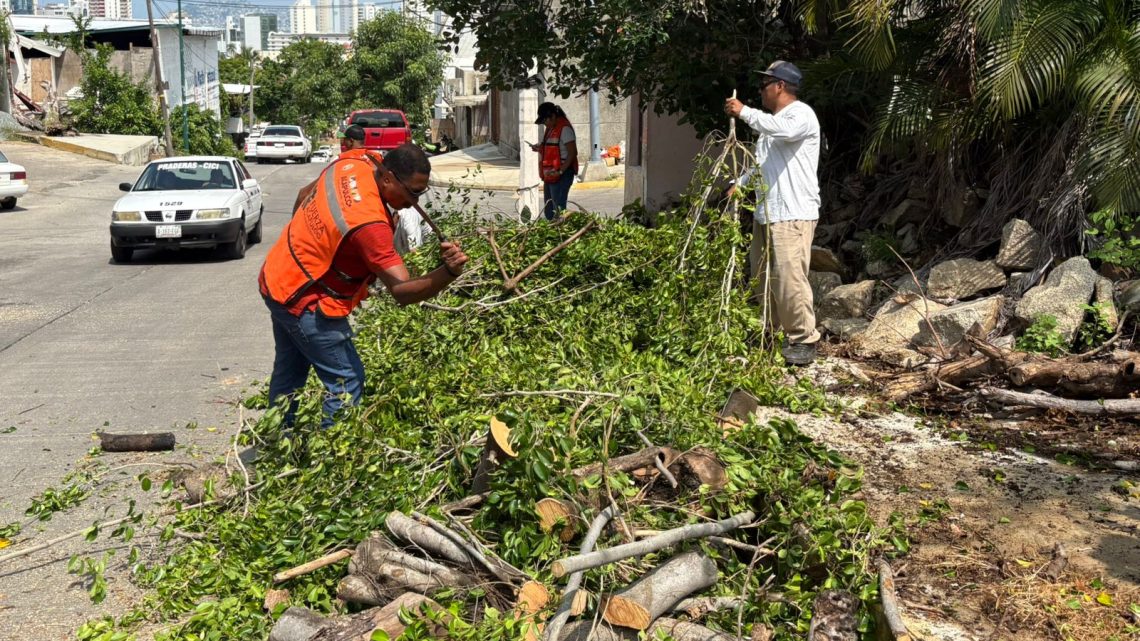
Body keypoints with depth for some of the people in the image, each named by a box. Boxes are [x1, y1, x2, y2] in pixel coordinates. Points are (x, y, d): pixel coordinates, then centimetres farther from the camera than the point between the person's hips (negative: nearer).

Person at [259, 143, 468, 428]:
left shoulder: (354, 161, -8)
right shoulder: (370, 224, -35)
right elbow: (402, 291, -41)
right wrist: (449, 272, -55)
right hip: (304, 303, -10)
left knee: (289, 372, 23)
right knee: (347, 380, -1)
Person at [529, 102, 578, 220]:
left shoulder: (564, 128, -13)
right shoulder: (550, 129, 16)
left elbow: (572, 153, -16)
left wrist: (560, 171, -22)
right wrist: (540, 149, 7)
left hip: (561, 175, -10)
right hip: (550, 175, 10)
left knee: (558, 210, -10)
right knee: (549, 210, 13)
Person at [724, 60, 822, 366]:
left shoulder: (802, 114, -8)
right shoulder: (771, 122, 21)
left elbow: (784, 130, -32)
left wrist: (744, 112, -23)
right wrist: (740, 183, 14)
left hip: (793, 215, -10)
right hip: (765, 213, 10)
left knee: (789, 278, -14)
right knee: (762, 278, 13)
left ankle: (804, 339, -5)